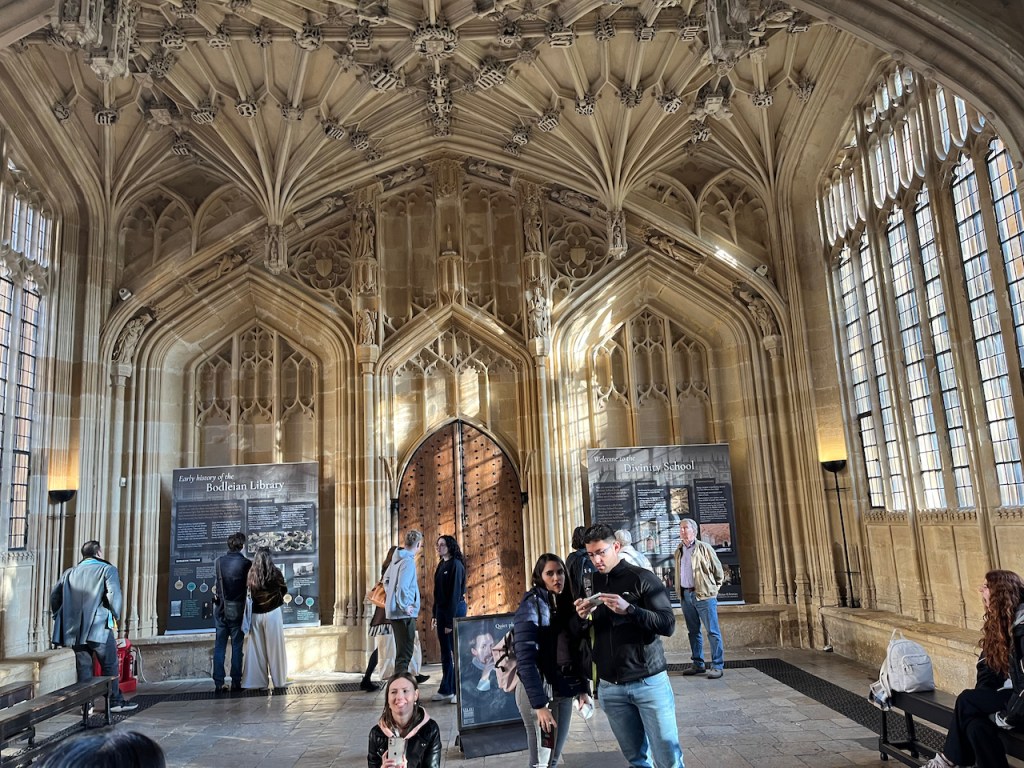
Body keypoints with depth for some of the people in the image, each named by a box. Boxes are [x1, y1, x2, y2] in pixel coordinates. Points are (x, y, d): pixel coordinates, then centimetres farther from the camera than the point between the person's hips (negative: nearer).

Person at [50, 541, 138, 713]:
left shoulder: (69, 572, 13)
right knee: (110, 666, 6)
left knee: (83, 666, 12)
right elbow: (114, 595, -14)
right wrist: (115, 616, 0)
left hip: (75, 628, 5)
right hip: (99, 627, -5)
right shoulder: (107, 569, -2)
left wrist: (60, 618, 20)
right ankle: (115, 701, 11)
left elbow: (54, 596, 11)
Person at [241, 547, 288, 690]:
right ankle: (279, 680, 12)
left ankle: (257, 680, 13)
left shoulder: (250, 574, -7)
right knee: (275, 647, 7)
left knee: (256, 648, 9)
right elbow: (284, 589, 7)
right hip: (273, 613, -1)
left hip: (255, 614, 1)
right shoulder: (275, 573, -7)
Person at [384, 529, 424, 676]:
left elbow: (386, 579, 23)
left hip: (393, 611, 9)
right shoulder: (408, 561, -19)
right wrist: (405, 607, -17)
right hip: (404, 614, -9)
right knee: (405, 654, -4)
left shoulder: (397, 559, 10)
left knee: (402, 651, 19)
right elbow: (402, 587, -28)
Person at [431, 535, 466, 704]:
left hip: (455, 609, -8)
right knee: (445, 652, 13)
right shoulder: (441, 565, 12)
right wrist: (435, 614, 11)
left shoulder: (456, 565, -13)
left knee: (456, 650, -2)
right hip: (441, 609, 8)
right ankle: (446, 689, 21)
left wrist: (450, 620, -18)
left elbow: (455, 593, -16)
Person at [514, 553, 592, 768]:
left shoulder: (566, 604, 9)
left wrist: (583, 689, 4)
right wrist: (539, 704, -22)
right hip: (538, 689, -6)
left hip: (564, 690, 6)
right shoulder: (532, 605, -11)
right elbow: (525, 659, -18)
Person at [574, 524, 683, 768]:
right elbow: (578, 633, 12)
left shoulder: (642, 578, -7)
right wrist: (581, 617, -11)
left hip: (648, 681, -4)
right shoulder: (591, 583, 6)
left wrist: (629, 610, -27)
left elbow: (668, 625, -13)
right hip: (610, 686, 4)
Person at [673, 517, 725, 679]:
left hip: (704, 595, -6)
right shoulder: (679, 551, 12)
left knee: (713, 632, -3)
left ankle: (717, 666, 1)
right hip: (686, 595, 6)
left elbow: (718, 570, 0)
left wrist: (714, 588, 5)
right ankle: (697, 664, 20)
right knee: (693, 631, 12)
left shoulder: (704, 548, -5)